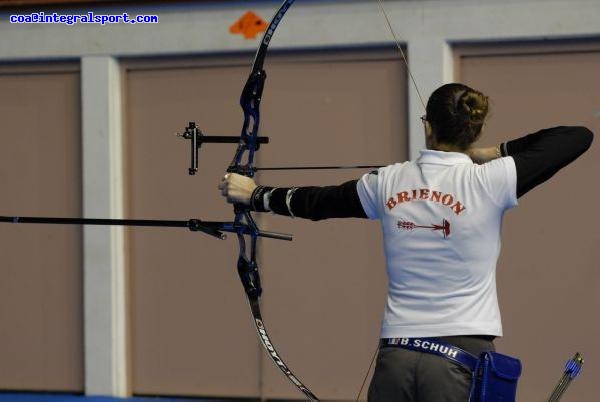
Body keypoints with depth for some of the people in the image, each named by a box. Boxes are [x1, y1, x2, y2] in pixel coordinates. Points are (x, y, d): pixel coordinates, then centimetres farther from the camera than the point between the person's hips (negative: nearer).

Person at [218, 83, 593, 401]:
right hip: (462, 357, -4)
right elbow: (579, 137, -2)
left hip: (397, 356, 4)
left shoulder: (390, 183, 4)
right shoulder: (488, 182, -8)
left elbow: (317, 201, 20)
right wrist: (498, 153, 7)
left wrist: (255, 195, 37)